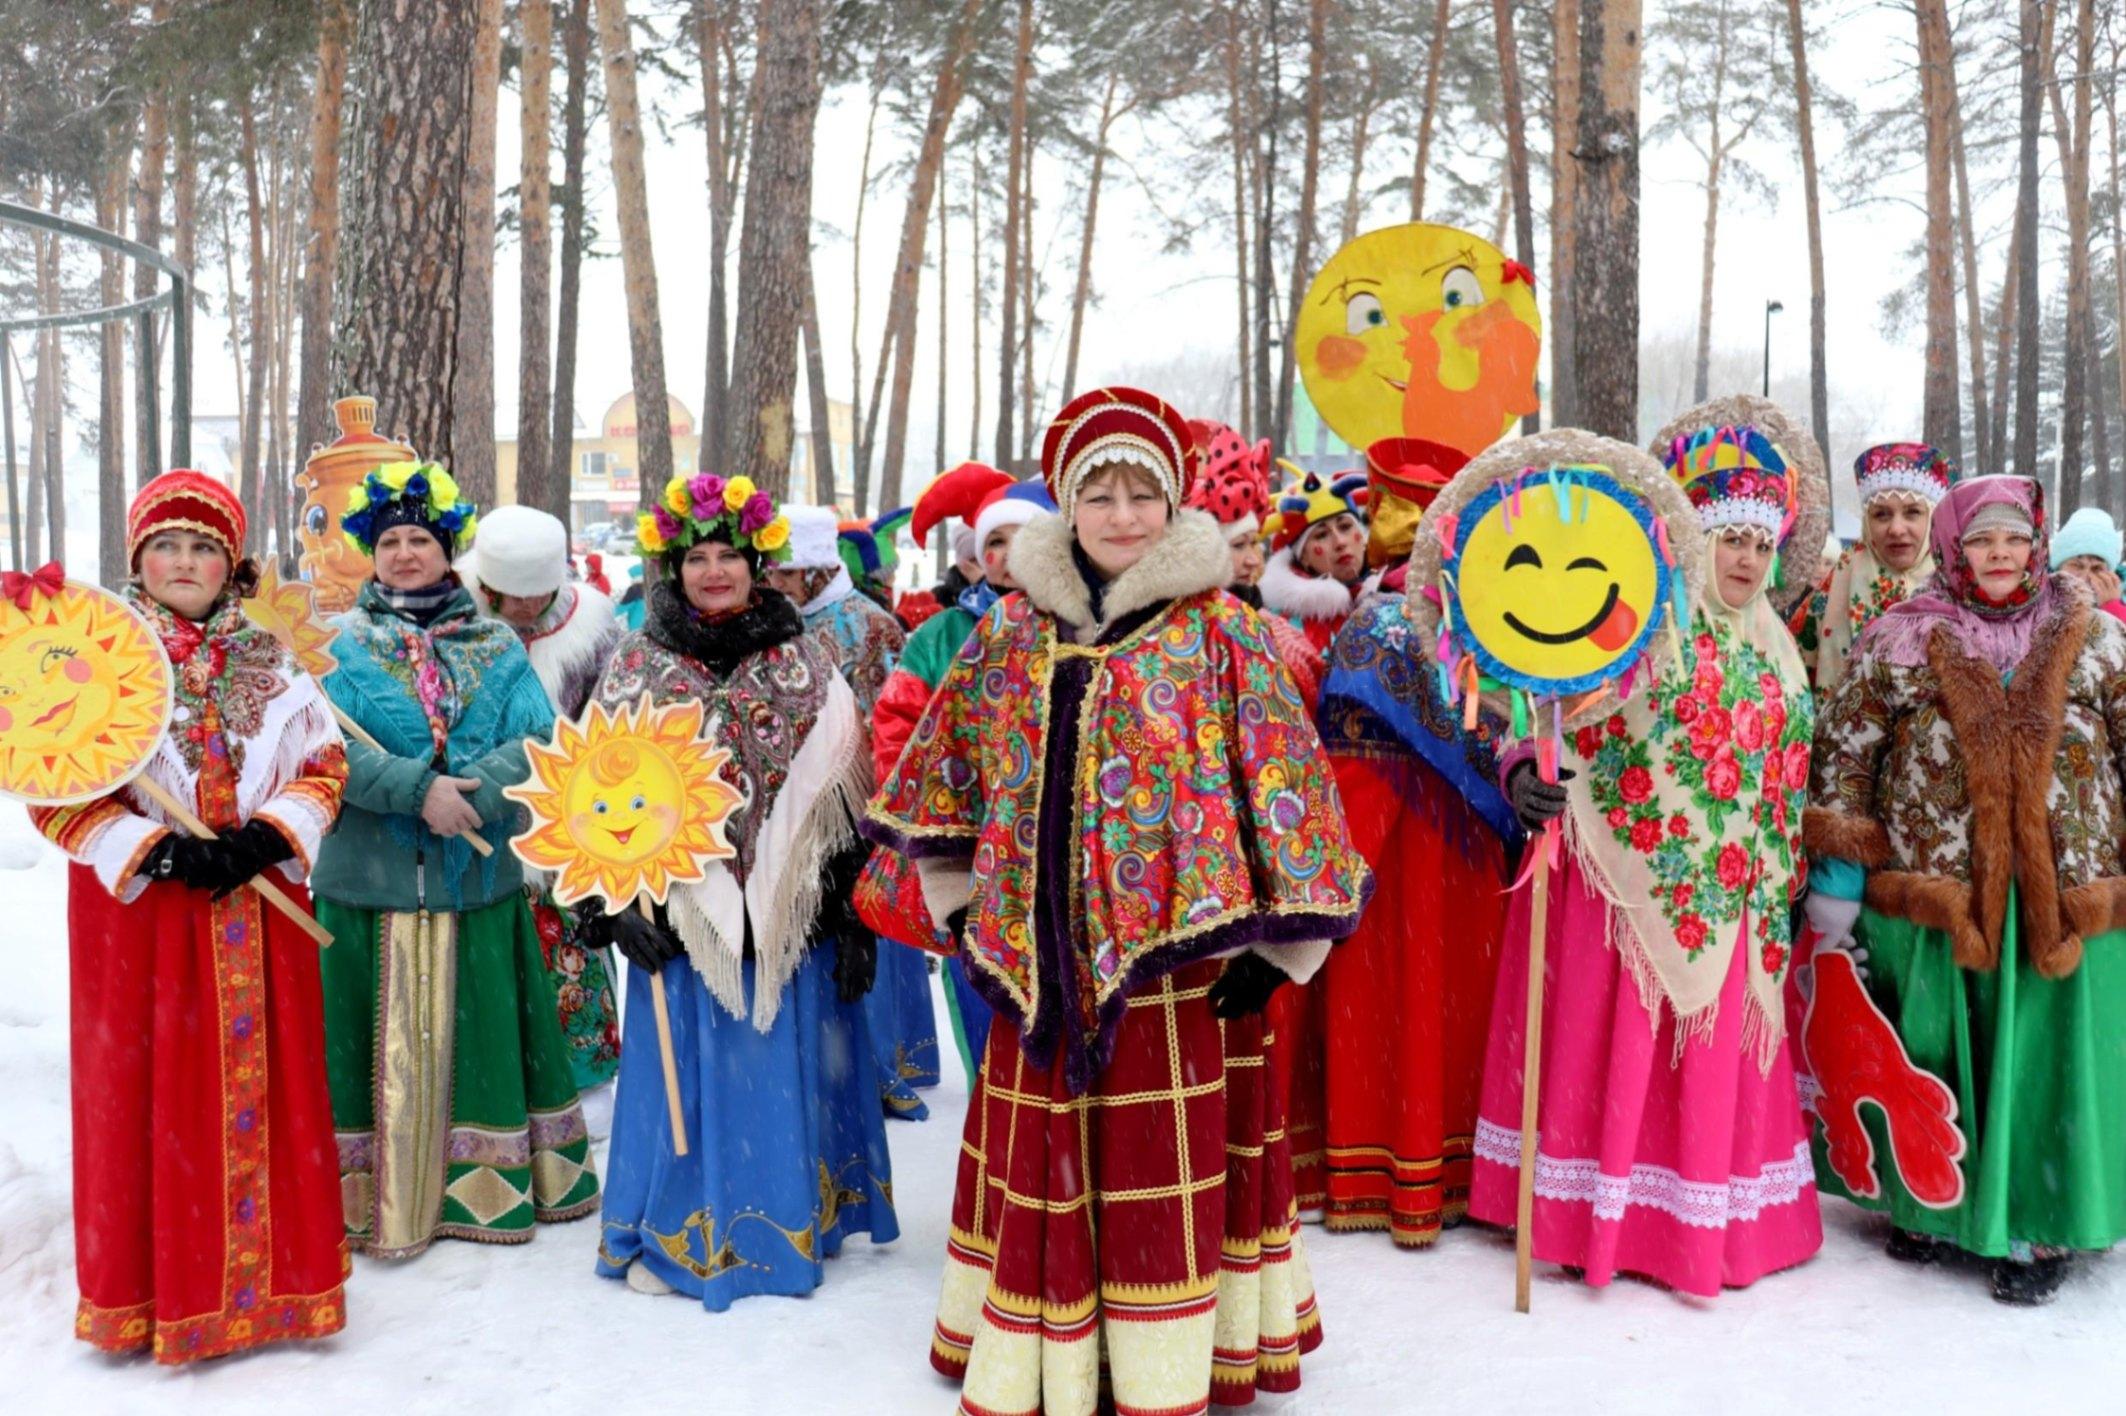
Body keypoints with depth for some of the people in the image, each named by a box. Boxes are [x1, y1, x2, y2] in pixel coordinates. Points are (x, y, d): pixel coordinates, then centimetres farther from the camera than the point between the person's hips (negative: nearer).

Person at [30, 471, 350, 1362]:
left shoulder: (270, 664, 7)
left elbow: (324, 766, 6)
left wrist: (263, 837, -11)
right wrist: (153, 851, -17)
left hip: (258, 913, 3)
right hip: (141, 910, -3)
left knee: (264, 1089, 8)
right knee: (150, 1093, 5)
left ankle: (266, 1272, 23)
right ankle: (150, 1283, 21)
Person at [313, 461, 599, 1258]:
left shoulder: (496, 646, 8)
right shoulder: (341, 644, 4)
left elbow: (537, 738, -4)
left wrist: (471, 790, -20)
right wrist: (419, 788, -22)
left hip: (478, 874, 2)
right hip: (369, 872, -1)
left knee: (478, 1029, 8)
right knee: (381, 1036, 2)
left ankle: (484, 1185, 20)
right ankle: (369, 1193, 13)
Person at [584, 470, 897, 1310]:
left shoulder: (806, 664, 4)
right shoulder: (637, 668, 4)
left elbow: (848, 791, 3)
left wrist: (854, 914, -1)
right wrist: (619, 902, -7)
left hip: (788, 914, 1)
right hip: (680, 914, 0)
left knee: (785, 1070, 8)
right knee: (689, 1073, 5)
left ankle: (790, 1224, 25)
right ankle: (676, 1235, 21)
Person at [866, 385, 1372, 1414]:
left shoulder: (1220, 631, -3)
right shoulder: (1015, 628, 7)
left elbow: (1281, 785, -5)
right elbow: (952, 771, 15)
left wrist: (1269, 943, -9)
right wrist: (962, 905, 12)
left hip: (1175, 947, -3)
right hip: (1046, 952, 3)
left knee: (1164, 1166, 4)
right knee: (1048, 1163, 11)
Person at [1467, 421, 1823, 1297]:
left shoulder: (1772, 650, 15)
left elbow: (1783, 771, 21)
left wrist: (1782, 878, 19)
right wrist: (1524, 770, -32)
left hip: (1725, 894, 6)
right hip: (1628, 876, -6)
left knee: (1717, 1054, 11)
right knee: (1616, 1046, 0)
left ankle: (1707, 1223, 25)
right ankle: (1599, 1218, 12)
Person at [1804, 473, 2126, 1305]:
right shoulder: (1897, 641, 2)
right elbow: (1843, 758, 1)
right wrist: (1837, 882, -3)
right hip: (1932, 903, -1)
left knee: (2045, 1060, 6)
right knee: (1933, 1060, 10)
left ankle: (2037, 1226, 22)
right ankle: (1930, 1205, 29)